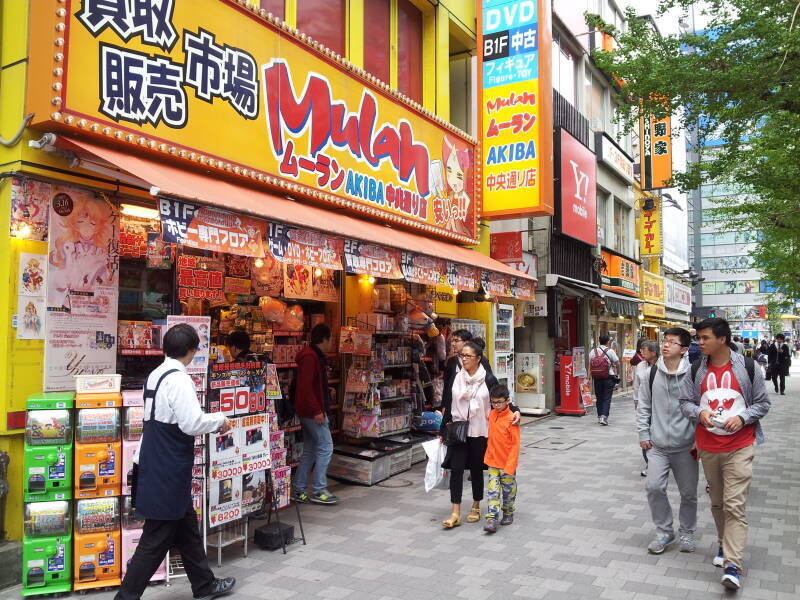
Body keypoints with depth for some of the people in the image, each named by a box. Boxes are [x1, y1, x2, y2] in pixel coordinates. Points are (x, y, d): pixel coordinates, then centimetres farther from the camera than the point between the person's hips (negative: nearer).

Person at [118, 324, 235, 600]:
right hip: (167, 472, -10)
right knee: (156, 540, 3)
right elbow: (193, 423, -25)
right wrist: (220, 419, -8)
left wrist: (209, 422, 19)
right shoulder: (178, 379, -20)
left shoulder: (156, 374, 8)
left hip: (156, 465, 10)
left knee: (186, 528, 20)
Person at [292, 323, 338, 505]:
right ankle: (318, 491, 0)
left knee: (309, 450, 13)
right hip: (312, 411, -11)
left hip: (309, 412, 11)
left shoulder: (315, 356, 17)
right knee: (325, 447, -6)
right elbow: (305, 386, -24)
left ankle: (300, 491, 17)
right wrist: (316, 410, -24)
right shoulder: (310, 357, -16)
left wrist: (320, 408, 19)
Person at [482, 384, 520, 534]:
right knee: (492, 490, -1)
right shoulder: (492, 415, 1)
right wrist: (488, 455, 15)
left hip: (507, 463, -4)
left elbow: (516, 444, -16)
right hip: (492, 461, 4)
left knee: (508, 490, 13)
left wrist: (510, 465, -20)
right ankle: (492, 519, -1)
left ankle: (508, 513, 33)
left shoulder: (511, 419, -18)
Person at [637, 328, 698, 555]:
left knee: (689, 493, 10)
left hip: (686, 446, -2)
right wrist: (643, 434, 4)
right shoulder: (652, 373, 0)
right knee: (654, 487, -5)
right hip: (658, 445, 2)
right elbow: (644, 406, 8)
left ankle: (687, 533, 32)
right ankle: (664, 532, 16)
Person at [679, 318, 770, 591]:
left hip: (739, 447, -3)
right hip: (707, 447, 4)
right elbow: (685, 402, 7)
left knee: (735, 505, -9)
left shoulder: (747, 368, -6)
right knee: (717, 502, 16)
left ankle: (733, 566, -8)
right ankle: (725, 544, 36)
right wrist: (699, 413, -14)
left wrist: (742, 418, -16)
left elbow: (762, 403, 1)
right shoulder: (696, 370, 1)